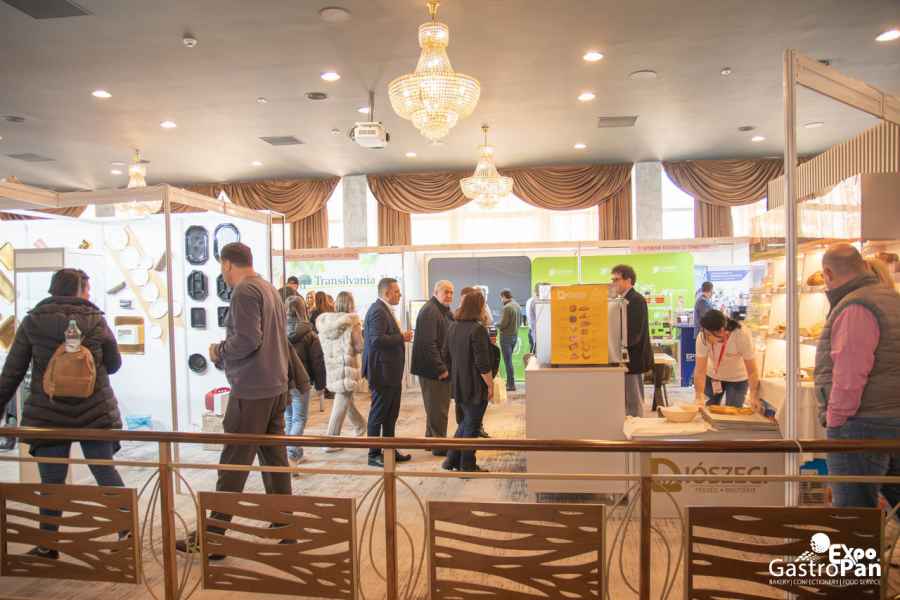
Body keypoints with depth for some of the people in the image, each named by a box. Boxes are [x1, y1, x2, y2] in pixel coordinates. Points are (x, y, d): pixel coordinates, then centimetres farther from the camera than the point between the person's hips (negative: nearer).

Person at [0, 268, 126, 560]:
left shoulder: (32, 321, 1)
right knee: (106, 472, 8)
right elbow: (114, 364, 7)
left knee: (51, 481, 10)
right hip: (95, 412, 0)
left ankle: (47, 546, 20)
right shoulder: (95, 319, -1)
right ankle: (128, 531, 12)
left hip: (48, 415, 1)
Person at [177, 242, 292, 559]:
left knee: (233, 464, -2)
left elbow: (247, 340, -23)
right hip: (276, 387, 9)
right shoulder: (270, 289, 14)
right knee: (275, 458, 14)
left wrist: (219, 351, -6)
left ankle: (211, 538, 7)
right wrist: (227, 352, 17)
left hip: (251, 391, -9)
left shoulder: (244, 291, -13)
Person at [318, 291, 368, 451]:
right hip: (347, 367, -6)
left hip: (331, 367, 6)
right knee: (341, 404, 2)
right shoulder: (352, 321, -12)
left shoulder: (324, 320, 3)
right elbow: (359, 347, -10)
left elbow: (323, 345, 10)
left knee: (346, 398, 23)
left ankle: (360, 427, 42)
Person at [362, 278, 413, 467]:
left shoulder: (385, 310, 15)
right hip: (382, 372, -10)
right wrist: (402, 338, -20)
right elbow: (377, 340, -28)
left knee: (391, 415, 17)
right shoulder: (378, 311, -18)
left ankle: (390, 451, 28)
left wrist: (402, 337, 8)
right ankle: (374, 455, 12)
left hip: (391, 372, 10)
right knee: (378, 414, 1)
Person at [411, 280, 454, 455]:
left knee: (438, 407, 18)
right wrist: (441, 368, -20)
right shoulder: (430, 311, -16)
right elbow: (428, 344, -23)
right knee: (437, 409, -1)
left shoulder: (445, 311, 16)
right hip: (432, 369, -10)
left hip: (442, 368, 10)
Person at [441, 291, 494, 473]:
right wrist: (490, 385, -12)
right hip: (475, 386, -7)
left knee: (466, 421, 22)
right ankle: (467, 466, 16)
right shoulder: (477, 329, -18)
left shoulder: (452, 327, 6)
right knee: (472, 425, 6)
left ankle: (452, 459, 24)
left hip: (458, 384, 7)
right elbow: (482, 363, -20)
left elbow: (446, 355, 12)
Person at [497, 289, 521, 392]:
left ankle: (511, 384, 1)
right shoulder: (518, 305, 8)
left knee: (508, 361, -2)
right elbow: (520, 321, 16)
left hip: (506, 336, -9)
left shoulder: (507, 307, -19)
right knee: (509, 360, 19)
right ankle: (509, 382, 25)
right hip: (515, 335, 9)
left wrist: (496, 325, -2)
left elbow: (503, 324, -20)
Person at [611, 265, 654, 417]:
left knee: (634, 403, -3)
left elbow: (633, 334, -23)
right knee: (629, 401, 14)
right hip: (630, 358, 10)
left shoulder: (636, 300, -16)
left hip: (633, 358, -10)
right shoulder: (628, 300, 14)